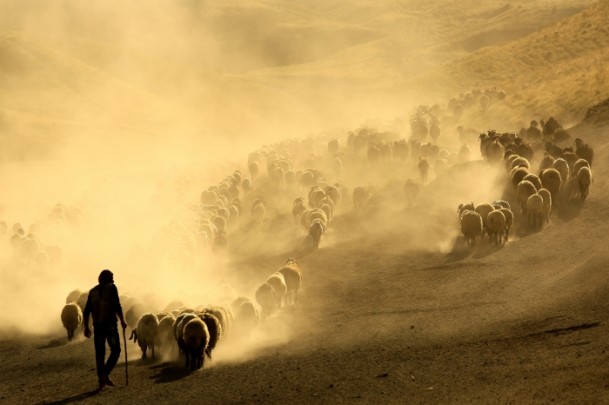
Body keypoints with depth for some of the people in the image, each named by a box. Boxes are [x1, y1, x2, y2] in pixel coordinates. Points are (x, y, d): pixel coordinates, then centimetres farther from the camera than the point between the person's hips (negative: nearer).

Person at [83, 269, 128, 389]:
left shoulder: (93, 291, 14)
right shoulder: (111, 288, 0)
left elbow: (86, 312, 10)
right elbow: (117, 306, -10)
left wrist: (86, 328, 14)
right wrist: (122, 321, -2)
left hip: (97, 325, 5)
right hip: (110, 324, -5)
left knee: (99, 353, 9)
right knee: (115, 350, 2)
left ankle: (101, 379, 5)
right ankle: (105, 374, -15)